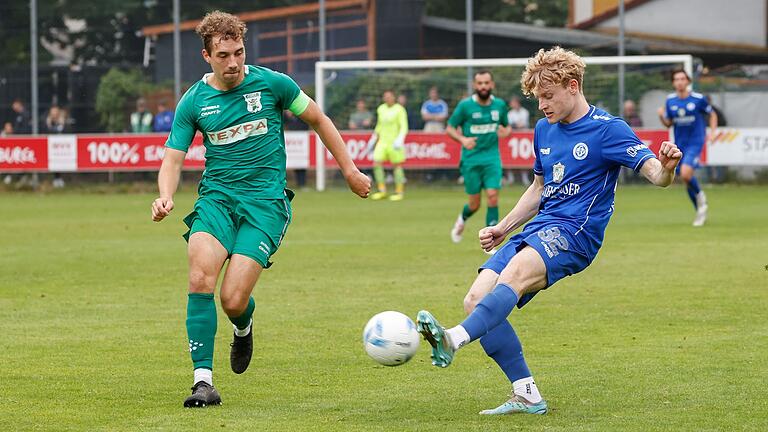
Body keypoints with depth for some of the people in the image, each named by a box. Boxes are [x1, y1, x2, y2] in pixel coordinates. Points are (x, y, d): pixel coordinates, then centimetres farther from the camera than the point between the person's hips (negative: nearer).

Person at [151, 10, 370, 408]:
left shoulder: (272, 83, -2)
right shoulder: (193, 102, 2)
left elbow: (317, 120, 11)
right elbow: (173, 159, 3)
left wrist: (350, 171, 14)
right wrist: (165, 197, -18)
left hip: (265, 200, -2)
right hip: (216, 197, 2)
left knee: (233, 300, -14)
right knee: (200, 277, -25)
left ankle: (243, 328, 26)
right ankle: (203, 379, -18)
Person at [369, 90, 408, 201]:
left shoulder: (399, 109, -8)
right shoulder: (381, 109, 10)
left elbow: (404, 127, -12)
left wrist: (400, 139, -25)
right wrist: (374, 138, 24)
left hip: (394, 142, -5)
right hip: (382, 141, 5)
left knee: (396, 166, 0)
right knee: (377, 164, -6)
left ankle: (399, 192, 10)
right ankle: (382, 190, 2)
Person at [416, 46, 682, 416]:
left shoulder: (607, 129, -5)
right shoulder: (544, 129, 17)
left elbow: (654, 173, -14)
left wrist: (666, 167, -38)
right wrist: (502, 229, 25)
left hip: (573, 232, -8)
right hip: (538, 229, 8)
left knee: (515, 273, -36)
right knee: (476, 299, -8)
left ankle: (454, 340, -57)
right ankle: (526, 396, -6)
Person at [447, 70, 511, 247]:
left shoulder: (500, 105, 3)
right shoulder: (465, 105, -6)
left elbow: (507, 126, 18)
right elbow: (450, 128, 1)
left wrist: (506, 131, -7)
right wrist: (462, 139, -18)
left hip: (492, 158, 2)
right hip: (471, 159, -2)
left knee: (493, 197, -13)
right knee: (474, 204, 4)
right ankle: (462, 220, 40)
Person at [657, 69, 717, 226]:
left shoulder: (698, 99, -8)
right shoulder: (670, 100, 2)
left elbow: (712, 115, 5)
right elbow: (668, 123, 9)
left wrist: (712, 133, -8)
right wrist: (661, 116, -12)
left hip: (695, 142, -5)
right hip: (679, 144, 5)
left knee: (686, 173, -25)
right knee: (687, 181, 9)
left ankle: (700, 195, 5)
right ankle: (700, 212, 26)